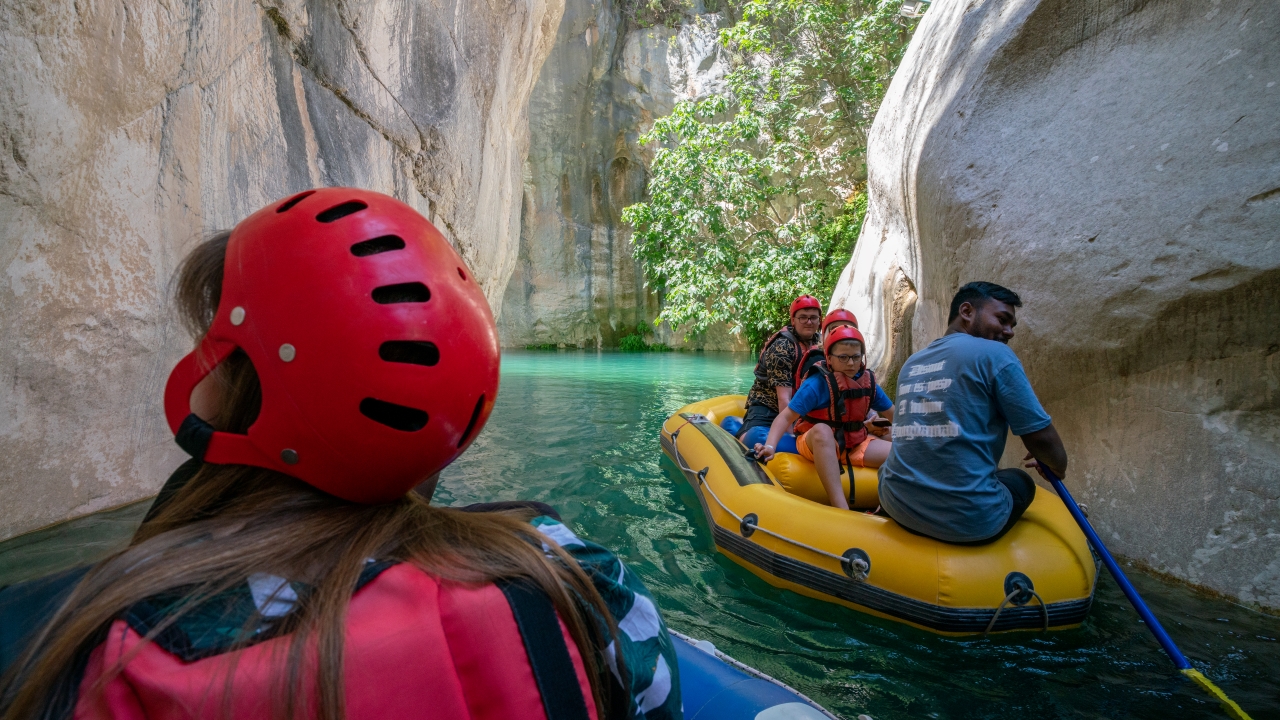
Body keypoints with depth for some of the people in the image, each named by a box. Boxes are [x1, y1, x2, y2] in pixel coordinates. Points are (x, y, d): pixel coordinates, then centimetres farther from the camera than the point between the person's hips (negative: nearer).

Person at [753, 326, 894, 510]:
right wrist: (770, 446, -39)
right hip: (816, 444, -6)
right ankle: (841, 509, -49)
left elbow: (894, 415, 12)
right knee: (822, 430, -41)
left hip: (855, 444, 6)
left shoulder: (868, 382, 0)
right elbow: (786, 417, -25)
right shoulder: (817, 384, -19)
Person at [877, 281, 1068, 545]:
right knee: (1020, 480, 26)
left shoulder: (911, 363, 14)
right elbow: (1041, 439, -3)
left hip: (897, 506, 5)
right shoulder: (994, 354, -5)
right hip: (969, 520, -5)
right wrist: (1058, 468, 19)